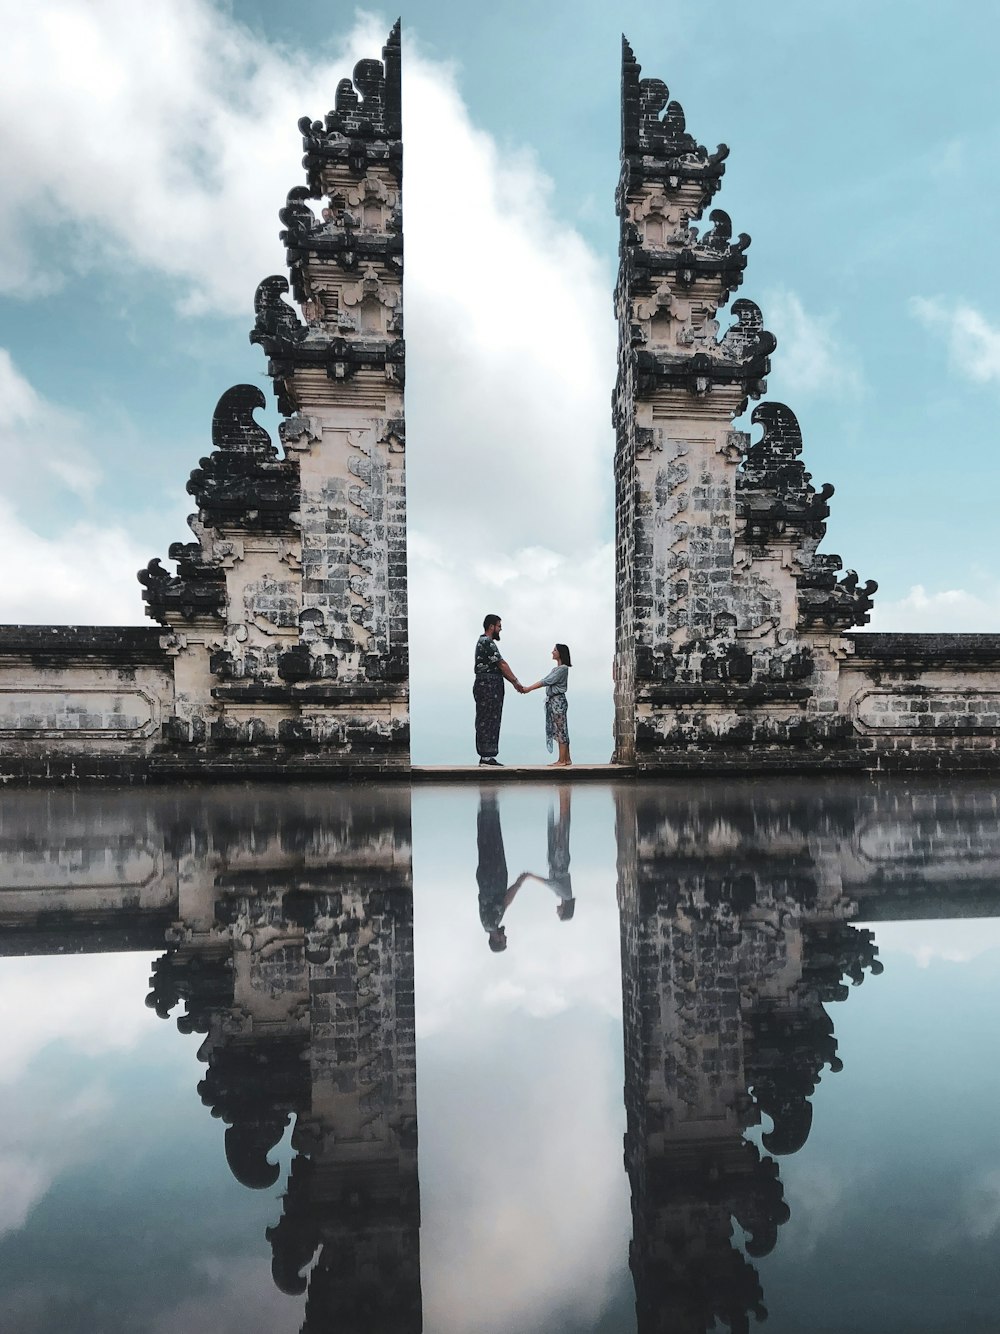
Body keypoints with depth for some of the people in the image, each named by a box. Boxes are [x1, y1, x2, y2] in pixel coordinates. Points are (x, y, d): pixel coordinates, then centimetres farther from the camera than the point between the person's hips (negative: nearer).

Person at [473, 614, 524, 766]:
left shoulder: (484, 642, 21)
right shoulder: (487, 642, -12)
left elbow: (499, 667, 21)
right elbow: (502, 665, -11)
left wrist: (514, 683, 19)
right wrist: (516, 682, -4)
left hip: (488, 686, 11)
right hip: (488, 686, -11)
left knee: (489, 722, 9)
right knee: (487, 721, -9)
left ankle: (487, 756, 11)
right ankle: (486, 756, -8)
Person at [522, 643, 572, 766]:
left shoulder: (563, 668, -11)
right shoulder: (556, 669, 19)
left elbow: (547, 681, -16)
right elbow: (545, 681, 14)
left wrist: (529, 689, -16)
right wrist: (527, 688, 5)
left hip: (558, 700, -9)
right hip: (552, 700, 9)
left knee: (561, 729, -7)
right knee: (559, 730, 9)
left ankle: (562, 760, -7)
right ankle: (566, 759, 11)